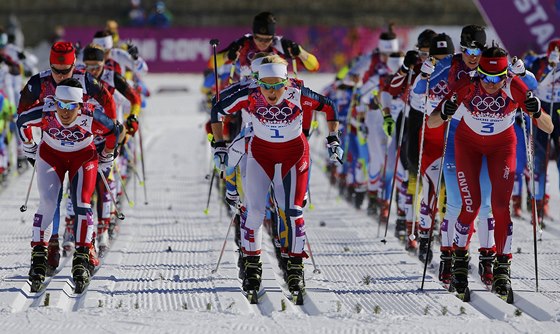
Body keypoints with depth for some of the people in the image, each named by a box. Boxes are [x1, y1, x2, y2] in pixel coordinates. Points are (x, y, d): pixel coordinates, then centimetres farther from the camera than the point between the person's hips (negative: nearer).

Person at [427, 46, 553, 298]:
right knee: (471, 205, -7)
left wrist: (537, 112, -47)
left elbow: (548, 129, -26)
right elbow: (431, 123, -23)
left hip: (502, 144, 0)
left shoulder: (515, 87, -29)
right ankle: (460, 261, 15)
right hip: (468, 142, 0)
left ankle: (502, 267, 1)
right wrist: (444, 113, -45)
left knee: (501, 205, -11)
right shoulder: (467, 86, -30)